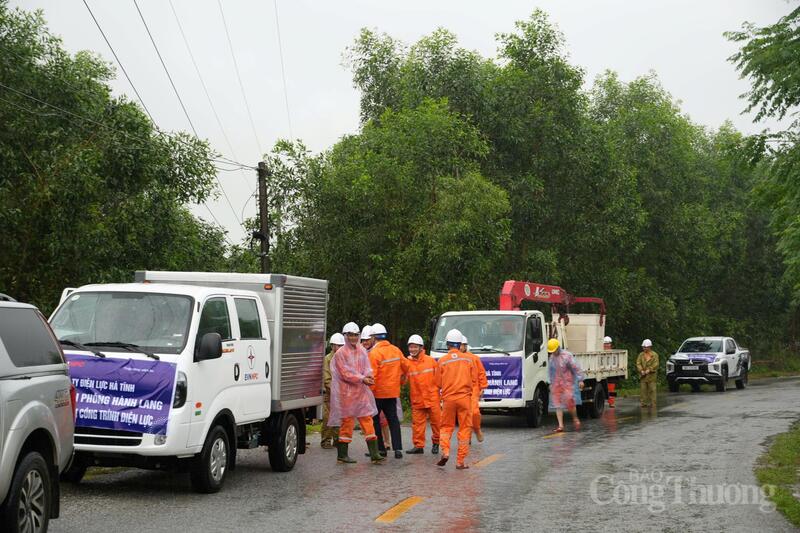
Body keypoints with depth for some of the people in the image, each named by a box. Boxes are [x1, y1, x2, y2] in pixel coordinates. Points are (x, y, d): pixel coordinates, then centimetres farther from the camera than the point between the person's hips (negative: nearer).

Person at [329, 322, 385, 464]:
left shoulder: (362, 351, 11)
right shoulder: (340, 353, -6)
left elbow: (367, 367, 8)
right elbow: (345, 373, -11)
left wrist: (369, 376, -15)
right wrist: (362, 379, -19)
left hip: (362, 391, 5)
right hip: (347, 392, -5)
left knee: (367, 420, 1)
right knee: (347, 422, -1)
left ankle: (374, 454, 0)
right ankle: (342, 455, 9)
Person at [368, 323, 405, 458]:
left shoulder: (374, 353, -17)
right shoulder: (396, 350, 3)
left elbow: (372, 375, -19)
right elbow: (403, 369, 12)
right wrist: (398, 383, 25)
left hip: (378, 393, -5)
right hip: (393, 391, 6)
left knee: (374, 420, 8)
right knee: (393, 419, 10)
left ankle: (380, 448, 9)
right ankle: (398, 448, 3)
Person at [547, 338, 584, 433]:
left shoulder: (567, 356, -10)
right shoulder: (552, 357, 11)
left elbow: (576, 368, -12)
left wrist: (580, 380, -17)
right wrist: (551, 383, 26)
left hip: (568, 383, -6)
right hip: (556, 384, 6)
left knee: (569, 402, -14)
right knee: (558, 404, -1)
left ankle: (575, 418, 12)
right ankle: (560, 426, -1)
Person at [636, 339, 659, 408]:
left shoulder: (654, 355, 0)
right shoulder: (641, 355, 10)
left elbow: (655, 365, -9)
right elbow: (638, 363, 1)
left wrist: (648, 370, -19)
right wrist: (641, 370, -16)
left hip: (651, 375, -3)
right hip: (642, 376, 3)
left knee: (652, 390, -3)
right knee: (643, 389, 3)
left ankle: (652, 403, 1)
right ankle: (643, 402, 8)